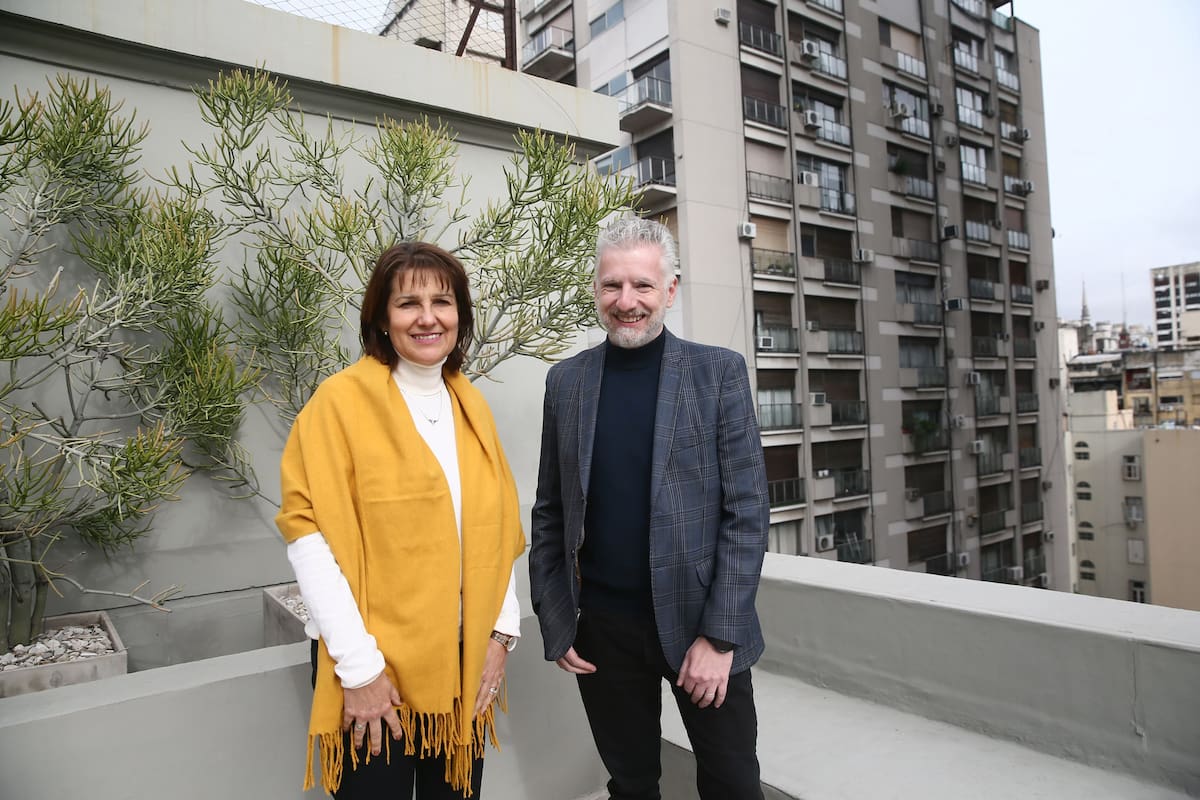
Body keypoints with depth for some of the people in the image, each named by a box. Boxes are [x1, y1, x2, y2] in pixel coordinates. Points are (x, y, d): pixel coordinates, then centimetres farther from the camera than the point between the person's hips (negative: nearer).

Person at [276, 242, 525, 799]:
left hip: (467, 668, 5)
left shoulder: (471, 406, 7)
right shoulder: (342, 399, -10)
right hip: (375, 671, -4)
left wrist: (502, 630, 1)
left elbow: (498, 530, 9)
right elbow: (309, 535, -14)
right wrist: (358, 667, -16)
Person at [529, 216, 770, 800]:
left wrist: (719, 634, -12)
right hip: (602, 629, 2)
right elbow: (550, 513, 6)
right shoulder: (566, 380, 2)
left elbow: (746, 511, -8)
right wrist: (555, 624, 1)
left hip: (700, 621, -1)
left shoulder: (718, 371, -5)